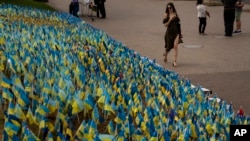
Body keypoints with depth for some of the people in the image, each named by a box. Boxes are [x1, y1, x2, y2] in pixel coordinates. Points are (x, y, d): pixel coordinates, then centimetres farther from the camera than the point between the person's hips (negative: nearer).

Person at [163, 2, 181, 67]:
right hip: (169, 32, -1)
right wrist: (170, 19, -22)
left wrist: (180, 32, 15)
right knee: (169, 46, 12)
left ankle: (175, 61, -10)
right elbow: (165, 25, -9)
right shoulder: (166, 15, -5)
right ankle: (166, 54, 46)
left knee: (175, 46, -12)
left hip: (176, 32, 1)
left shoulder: (175, 14, 2)